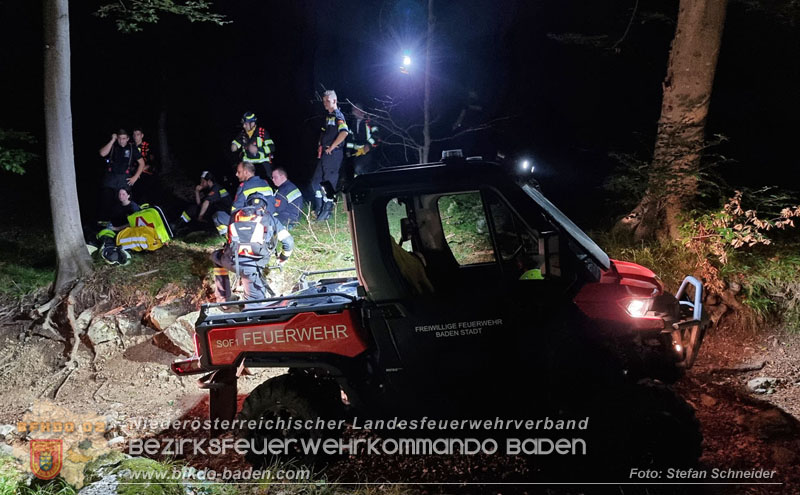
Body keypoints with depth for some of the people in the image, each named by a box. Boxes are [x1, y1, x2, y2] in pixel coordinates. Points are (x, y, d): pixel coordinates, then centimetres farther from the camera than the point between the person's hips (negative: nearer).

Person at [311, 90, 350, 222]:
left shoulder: (338, 116, -11)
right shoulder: (328, 116, 17)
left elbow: (344, 133, -26)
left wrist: (331, 147, -20)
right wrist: (321, 147, 16)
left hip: (333, 153, -9)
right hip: (324, 153, 9)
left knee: (329, 182, -4)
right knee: (316, 180, 11)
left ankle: (327, 210, 4)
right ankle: (319, 207, 18)